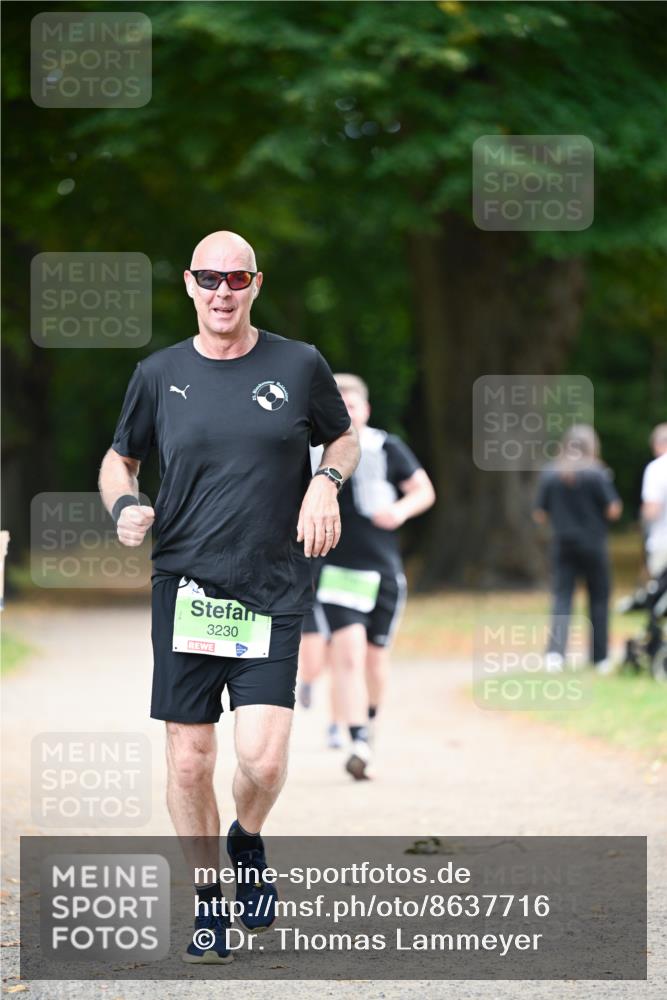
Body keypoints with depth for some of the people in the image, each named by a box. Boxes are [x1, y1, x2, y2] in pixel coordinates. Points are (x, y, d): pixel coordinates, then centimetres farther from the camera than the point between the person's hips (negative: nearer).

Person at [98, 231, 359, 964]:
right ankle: (209, 902, 19)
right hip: (183, 586, 1)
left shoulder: (299, 366, 3)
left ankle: (247, 841, 21)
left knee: (263, 758, -12)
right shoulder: (159, 375, 4)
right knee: (189, 761, 0)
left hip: (273, 592, -1)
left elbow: (344, 438, 18)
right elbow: (118, 461, 17)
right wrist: (124, 506, -5)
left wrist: (326, 482, -3)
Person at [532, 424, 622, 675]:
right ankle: (600, 658, 15)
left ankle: (555, 650, -20)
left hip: (563, 545, 2)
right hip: (593, 546, -2)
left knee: (562, 598, 1)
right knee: (599, 599, 10)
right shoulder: (597, 474, -10)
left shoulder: (549, 474, -1)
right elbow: (613, 510, -11)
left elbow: (539, 515, 2)